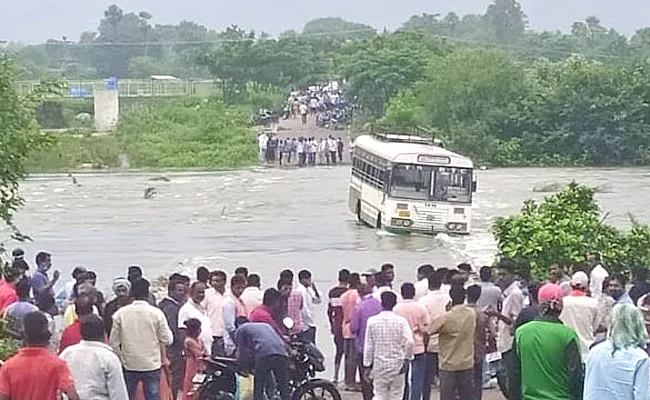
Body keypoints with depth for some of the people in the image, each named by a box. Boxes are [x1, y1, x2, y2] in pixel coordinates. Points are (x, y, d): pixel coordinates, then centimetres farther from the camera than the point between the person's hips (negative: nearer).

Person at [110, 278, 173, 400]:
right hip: (151, 366, -1)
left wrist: (120, 358, 11)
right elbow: (167, 340, -7)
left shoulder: (120, 313, -5)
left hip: (129, 366, 1)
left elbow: (114, 342, -2)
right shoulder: (156, 313, -10)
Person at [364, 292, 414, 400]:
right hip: (397, 365, -1)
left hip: (379, 364, 1)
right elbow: (409, 342, -15)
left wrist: (367, 366, 6)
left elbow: (368, 346, -1)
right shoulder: (401, 321, -8)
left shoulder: (372, 321, -5)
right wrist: (406, 359, -2)